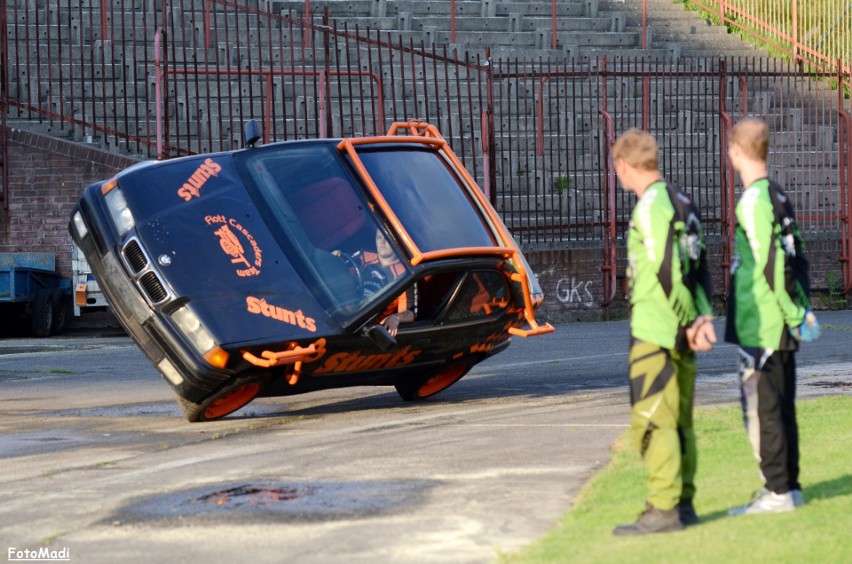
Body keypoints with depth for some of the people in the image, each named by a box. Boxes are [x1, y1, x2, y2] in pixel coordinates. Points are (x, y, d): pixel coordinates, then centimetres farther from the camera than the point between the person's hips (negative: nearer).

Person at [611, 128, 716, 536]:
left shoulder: (651, 206, -14)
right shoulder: (682, 203, 16)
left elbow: (667, 272, -19)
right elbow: (699, 267, 13)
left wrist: (690, 322, -12)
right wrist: (704, 317, 4)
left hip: (655, 331, -9)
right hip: (680, 332, 9)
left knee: (653, 420, -7)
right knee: (679, 420, 13)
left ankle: (663, 510, -8)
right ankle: (683, 505, 17)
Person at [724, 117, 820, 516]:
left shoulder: (753, 202, -15)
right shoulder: (778, 197, 13)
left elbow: (771, 265, -19)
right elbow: (795, 258, 15)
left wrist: (796, 315, -14)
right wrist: (801, 311, 15)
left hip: (759, 326, -9)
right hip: (779, 325, 9)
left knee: (761, 407, -5)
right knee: (780, 405, 13)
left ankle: (778, 491, -3)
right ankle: (789, 486, 18)